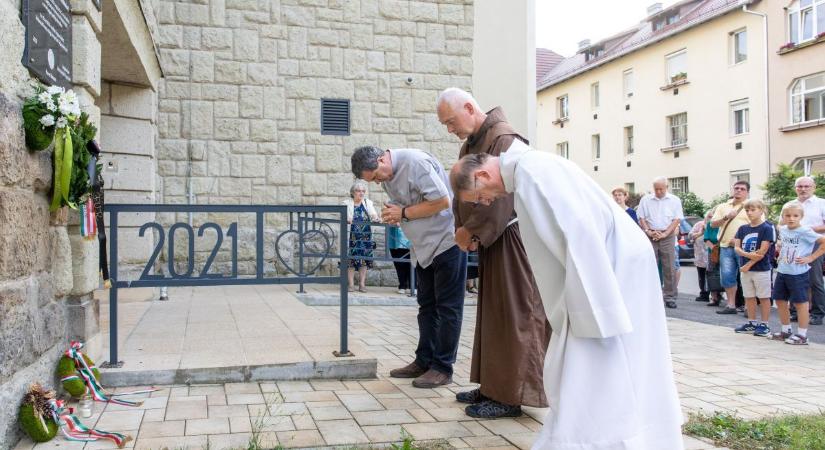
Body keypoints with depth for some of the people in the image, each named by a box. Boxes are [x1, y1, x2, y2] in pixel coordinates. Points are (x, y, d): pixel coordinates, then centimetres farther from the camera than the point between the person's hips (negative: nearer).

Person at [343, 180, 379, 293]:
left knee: (364, 259, 2)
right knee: (351, 259, -4)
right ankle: (351, 284, 3)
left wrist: (374, 217, -27)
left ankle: (362, 284, 8)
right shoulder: (347, 203, 3)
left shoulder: (368, 203, 11)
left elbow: (373, 214, -3)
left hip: (365, 236, 2)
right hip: (351, 236, -2)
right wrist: (347, 219, -35)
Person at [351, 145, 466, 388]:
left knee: (447, 307, -2)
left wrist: (404, 213, -18)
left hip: (446, 240, -9)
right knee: (426, 305, 13)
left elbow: (443, 201, -24)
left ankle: (443, 368, 4)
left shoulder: (415, 162, -22)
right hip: (424, 246, 9)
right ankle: (424, 361, 22)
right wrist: (392, 214, -7)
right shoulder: (386, 174, 5)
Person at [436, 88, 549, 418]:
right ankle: (493, 386, 22)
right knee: (491, 314, 13)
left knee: (513, 314, -4)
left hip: (509, 238, -9)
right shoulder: (469, 144, 13)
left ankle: (512, 395, 4)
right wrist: (463, 230, -5)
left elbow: (499, 197, -22)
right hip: (489, 239, 9)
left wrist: (471, 231, -13)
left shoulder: (503, 139, -16)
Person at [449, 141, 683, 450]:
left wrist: (593, 312, -24)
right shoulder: (530, 169, 14)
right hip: (609, 265, 10)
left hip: (615, 266, -10)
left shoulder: (530, 170, -18)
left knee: (601, 375, -6)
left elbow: (578, 230, -25)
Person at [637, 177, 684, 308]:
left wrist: (664, 234, -10)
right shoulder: (645, 200, 9)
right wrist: (649, 231, -8)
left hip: (667, 237, -1)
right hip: (650, 237, 1)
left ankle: (670, 297, 4)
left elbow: (677, 219, 1)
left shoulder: (674, 200, 6)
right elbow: (641, 218, 8)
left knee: (669, 268, -1)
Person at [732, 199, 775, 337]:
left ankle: (764, 325, 10)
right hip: (745, 269, 6)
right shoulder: (743, 228, 7)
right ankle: (752, 323, 24)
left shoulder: (766, 228, -10)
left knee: (763, 297, 3)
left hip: (761, 269, -6)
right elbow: (736, 248, 2)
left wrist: (748, 265, -14)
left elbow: (762, 251, -15)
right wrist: (748, 254, -18)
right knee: (749, 297, 13)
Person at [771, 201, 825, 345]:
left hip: (798, 274, -7)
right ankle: (786, 331, 27)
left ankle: (802, 335, 11)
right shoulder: (782, 229, 5)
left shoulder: (805, 231, -15)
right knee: (780, 301, 13)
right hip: (782, 272, 7)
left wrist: (811, 257, -17)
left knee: (800, 302, 2)